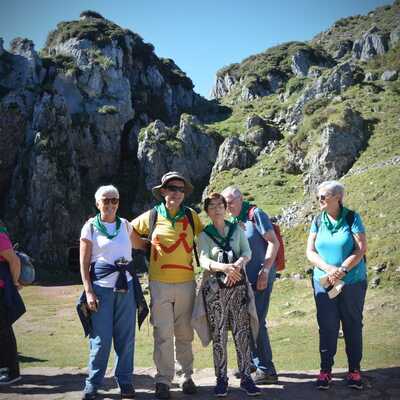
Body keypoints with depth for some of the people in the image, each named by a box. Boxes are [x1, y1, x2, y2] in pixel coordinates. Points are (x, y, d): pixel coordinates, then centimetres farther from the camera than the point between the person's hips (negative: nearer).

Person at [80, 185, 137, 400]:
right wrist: (88, 291, -7)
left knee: (126, 336, 5)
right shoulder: (90, 227, 2)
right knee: (101, 338, -3)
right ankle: (93, 383, 12)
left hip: (126, 286, 3)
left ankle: (125, 380, 18)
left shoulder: (125, 225, 11)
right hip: (101, 287, -3)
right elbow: (84, 263, -1)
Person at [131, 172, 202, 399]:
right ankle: (164, 381, 9)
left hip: (186, 283, 1)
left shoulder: (191, 216, 4)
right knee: (163, 334, 0)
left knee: (185, 334, 11)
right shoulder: (151, 216, 1)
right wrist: (144, 247, 6)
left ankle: (187, 376, 24)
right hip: (160, 284, -1)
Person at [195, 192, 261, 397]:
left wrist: (237, 265, -20)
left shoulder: (237, 229, 13)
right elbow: (203, 260, -8)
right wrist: (224, 267, -26)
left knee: (242, 332, -2)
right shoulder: (204, 234, 7)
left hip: (238, 285, 1)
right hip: (214, 286, -1)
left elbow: (247, 252, 1)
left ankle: (246, 377, 4)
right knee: (218, 334, 0)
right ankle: (221, 379, 7)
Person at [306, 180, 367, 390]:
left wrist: (342, 270, -19)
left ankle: (354, 371, 18)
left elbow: (361, 249, -10)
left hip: (352, 283, -2)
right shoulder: (318, 221, 4)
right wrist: (329, 268, -16)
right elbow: (310, 251, 0)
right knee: (327, 326, 4)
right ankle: (325, 370, 15)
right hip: (323, 282, 2)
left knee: (352, 326, 7)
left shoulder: (352, 218, -5)